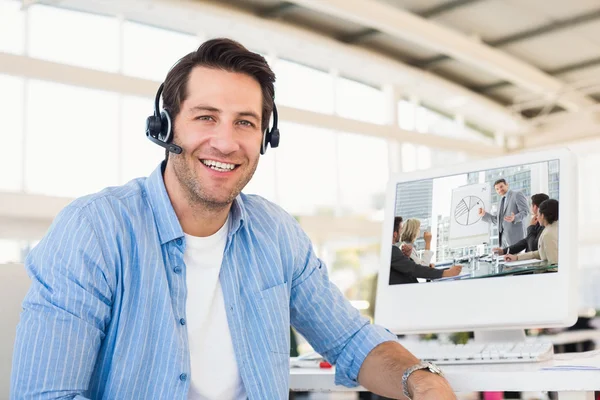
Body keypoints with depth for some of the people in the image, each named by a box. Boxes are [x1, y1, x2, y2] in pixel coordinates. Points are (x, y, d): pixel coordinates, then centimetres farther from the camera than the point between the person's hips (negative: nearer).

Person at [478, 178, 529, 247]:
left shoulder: (517, 195, 1)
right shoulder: (502, 201, 25)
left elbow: (525, 212, -9)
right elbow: (497, 220, 25)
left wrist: (514, 218, -27)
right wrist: (484, 214, 14)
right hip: (503, 236, 7)